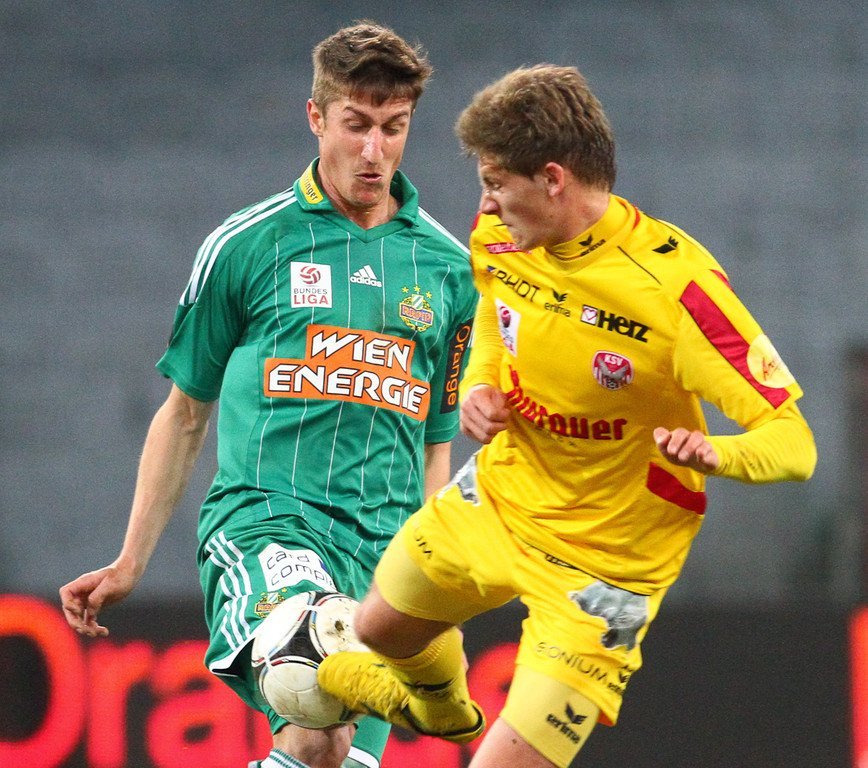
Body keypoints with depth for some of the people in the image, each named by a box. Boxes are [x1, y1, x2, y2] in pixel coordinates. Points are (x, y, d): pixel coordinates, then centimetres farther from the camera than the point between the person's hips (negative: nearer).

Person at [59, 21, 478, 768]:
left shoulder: (449, 267, 13)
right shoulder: (246, 245, 5)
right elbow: (186, 411, 15)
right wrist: (130, 563, 16)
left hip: (385, 547, 4)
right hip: (263, 518, -4)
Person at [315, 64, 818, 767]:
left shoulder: (675, 285, -32)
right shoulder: (497, 237, -12)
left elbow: (793, 443, -30)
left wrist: (714, 453, -52)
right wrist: (477, 387, -7)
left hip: (606, 558, -7)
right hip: (500, 496, 7)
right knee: (382, 627, 30)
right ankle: (439, 704, 64)